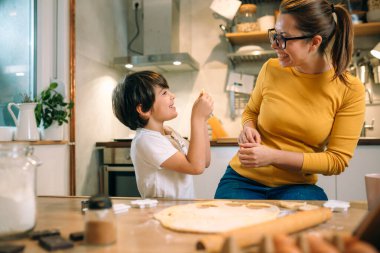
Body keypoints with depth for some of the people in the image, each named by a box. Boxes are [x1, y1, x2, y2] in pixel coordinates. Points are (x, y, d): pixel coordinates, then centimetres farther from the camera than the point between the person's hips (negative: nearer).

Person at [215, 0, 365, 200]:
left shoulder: (350, 90, -9)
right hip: (244, 179, 2)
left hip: (297, 186, -1)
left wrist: (274, 156, -21)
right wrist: (248, 129, -9)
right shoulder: (271, 69, -3)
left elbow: (338, 160, -10)